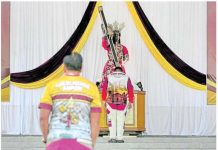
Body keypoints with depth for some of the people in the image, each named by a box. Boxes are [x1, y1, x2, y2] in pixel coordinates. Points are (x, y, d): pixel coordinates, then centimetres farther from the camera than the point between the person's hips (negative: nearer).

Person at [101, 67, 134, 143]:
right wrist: (131, 102, 5)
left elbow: (104, 89, 2)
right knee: (121, 120, 8)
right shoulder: (126, 77, 8)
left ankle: (112, 137, 2)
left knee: (112, 120, 8)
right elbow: (130, 90, 2)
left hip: (111, 102, 0)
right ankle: (120, 138, 5)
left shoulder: (108, 77, 9)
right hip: (122, 102, 0)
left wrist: (104, 100, 6)